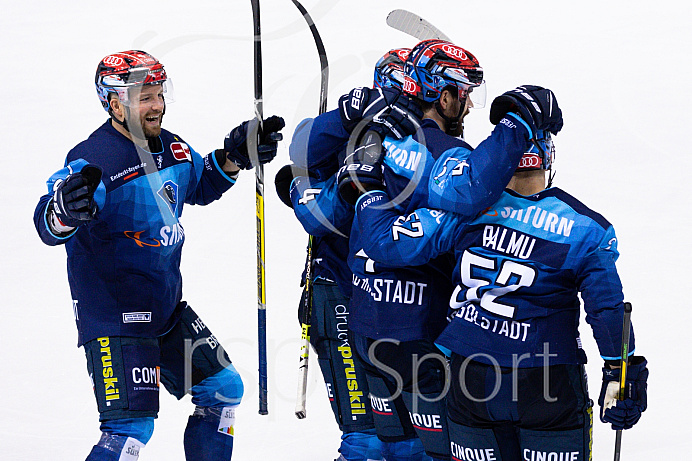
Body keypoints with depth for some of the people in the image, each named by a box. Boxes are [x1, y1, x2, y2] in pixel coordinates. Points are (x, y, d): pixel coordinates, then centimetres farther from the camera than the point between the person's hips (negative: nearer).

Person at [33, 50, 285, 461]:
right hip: (114, 318, -9)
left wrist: (233, 158, 9)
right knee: (131, 427, -18)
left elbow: (199, 186, 26)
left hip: (167, 307, 9)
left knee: (223, 389, 17)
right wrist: (66, 210, -55)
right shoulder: (94, 160, -21)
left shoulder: (171, 147, 4)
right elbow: (49, 227, -33)